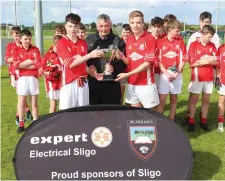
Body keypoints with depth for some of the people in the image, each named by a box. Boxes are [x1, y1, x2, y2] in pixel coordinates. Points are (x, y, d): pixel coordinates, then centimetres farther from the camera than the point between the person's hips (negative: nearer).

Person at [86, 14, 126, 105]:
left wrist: (114, 68, -18)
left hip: (112, 84, -1)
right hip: (93, 83, 2)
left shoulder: (118, 41, 4)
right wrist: (89, 66, -11)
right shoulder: (89, 39, 10)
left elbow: (124, 61, 1)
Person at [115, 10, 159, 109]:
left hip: (146, 83, -5)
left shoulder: (150, 39, -10)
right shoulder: (129, 40, 8)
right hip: (131, 83, 6)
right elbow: (130, 62, 12)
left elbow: (147, 63, -15)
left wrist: (127, 74, -17)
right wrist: (122, 57, -9)